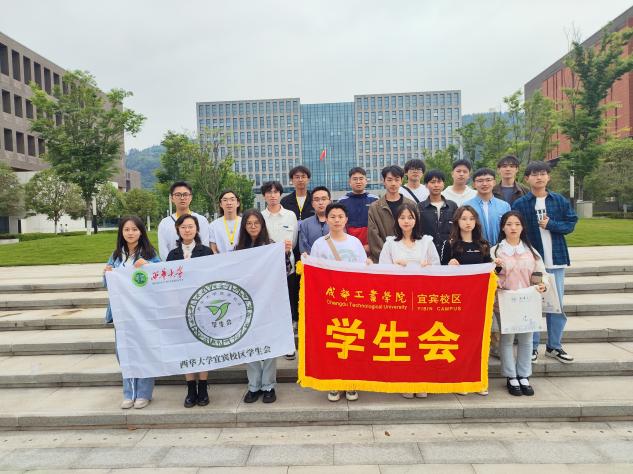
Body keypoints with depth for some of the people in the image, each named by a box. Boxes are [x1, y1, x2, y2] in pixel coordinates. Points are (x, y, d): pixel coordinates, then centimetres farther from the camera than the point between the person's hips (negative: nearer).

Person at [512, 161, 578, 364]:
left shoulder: (560, 201, 6)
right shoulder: (519, 204, -3)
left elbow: (571, 224, 5)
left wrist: (550, 224, -12)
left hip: (556, 259, 3)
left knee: (557, 304, 9)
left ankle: (554, 346, 23)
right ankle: (532, 346, 16)